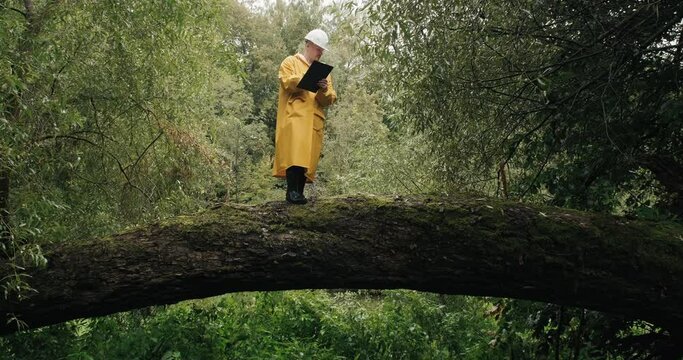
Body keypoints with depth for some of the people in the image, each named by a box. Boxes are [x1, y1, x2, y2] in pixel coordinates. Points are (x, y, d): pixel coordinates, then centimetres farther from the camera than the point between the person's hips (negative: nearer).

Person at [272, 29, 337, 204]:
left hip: (314, 120, 5)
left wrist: (324, 90, -9)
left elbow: (330, 100, 14)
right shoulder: (290, 62, 13)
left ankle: (298, 193, 0)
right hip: (294, 117, -5)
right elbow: (287, 82, -8)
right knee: (295, 154, -21)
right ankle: (292, 191, -23)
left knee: (308, 157, -3)